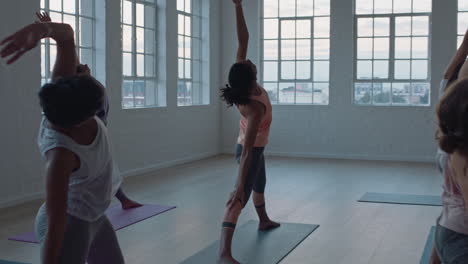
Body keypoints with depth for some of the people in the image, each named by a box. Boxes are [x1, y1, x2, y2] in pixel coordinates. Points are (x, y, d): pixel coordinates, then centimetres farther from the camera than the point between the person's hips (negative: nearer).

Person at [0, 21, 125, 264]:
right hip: (69, 222, -9)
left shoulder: (65, 100, -17)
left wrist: (41, 29, -41)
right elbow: (55, 227, -32)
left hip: (94, 217, 9)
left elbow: (67, 36, -20)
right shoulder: (61, 154, -34)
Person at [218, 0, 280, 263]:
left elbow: (243, 40, -18)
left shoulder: (241, 82, -18)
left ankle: (264, 220, 57)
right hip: (252, 150, -10)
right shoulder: (255, 107, -37)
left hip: (254, 147, 10)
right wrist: (239, 186, -42)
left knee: (259, 184, 31)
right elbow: (247, 151, -40)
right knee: (242, 196, -21)